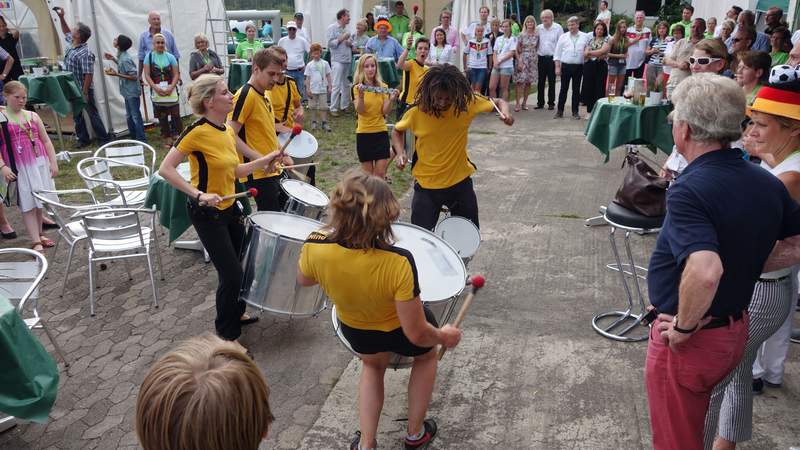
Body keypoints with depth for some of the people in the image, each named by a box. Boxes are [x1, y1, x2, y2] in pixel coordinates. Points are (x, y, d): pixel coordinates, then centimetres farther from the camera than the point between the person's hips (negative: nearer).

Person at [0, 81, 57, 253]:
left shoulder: (32, 116, 9)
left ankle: (39, 235, 25)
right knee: (28, 204, -1)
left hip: (39, 163, 4)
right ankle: (36, 242, 1)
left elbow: (46, 141, 11)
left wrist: (53, 162, 4)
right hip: (18, 167, -4)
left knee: (39, 201, 11)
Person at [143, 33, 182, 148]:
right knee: (162, 116, 6)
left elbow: (176, 74, 1)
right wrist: (156, 88, -14)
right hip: (157, 91, 1)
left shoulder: (170, 57, 3)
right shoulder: (149, 57, 2)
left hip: (170, 90, -1)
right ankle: (168, 138, 14)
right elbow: (147, 75, -2)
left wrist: (171, 87, -13)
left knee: (175, 114, -4)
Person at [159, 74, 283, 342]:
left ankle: (236, 313, 42)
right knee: (232, 274, -3)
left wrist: (263, 161, 2)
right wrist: (198, 194, -30)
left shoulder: (227, 131, 3)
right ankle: (226, 334, 17)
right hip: (207, 213, -8)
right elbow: (165, 169, -22)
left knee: (242, 265, 18)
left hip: (230, 208, 8)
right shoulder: (197, 132, -21)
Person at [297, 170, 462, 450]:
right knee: (426, 356, 35)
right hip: (401, 330, -2)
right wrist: (443, 336, -8)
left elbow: (304, 281, -5)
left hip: (355, 332, 3)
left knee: (373, 365, 38)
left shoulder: (314, 247, -31)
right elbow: (416, 334, -28)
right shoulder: (397, 263, -41)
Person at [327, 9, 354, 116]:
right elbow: (330, 43, -12)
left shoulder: (346, 29, 17)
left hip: (348, 60, 7)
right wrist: (342, 38, -13)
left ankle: (344, 105, 19)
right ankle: (333, 108, -3)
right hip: (338, 60, -7)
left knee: (346, 85, 10)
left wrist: (350, 43, 1)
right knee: (337, 85, -7)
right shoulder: (332, 28, -3)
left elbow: (350, 43, 24)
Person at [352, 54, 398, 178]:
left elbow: (385, 112, -3)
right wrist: (361, 96, -31)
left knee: (381, 174, 0)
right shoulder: (357, 88, -4)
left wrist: (391, 100, -21)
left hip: (381, 132, 2)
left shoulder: (383, 87, 3)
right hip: (364, 134, -2)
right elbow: (359, 111, -15)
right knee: (367, 174, 6)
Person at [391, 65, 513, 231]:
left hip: (460, 181, 2)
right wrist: (400, 153, -13)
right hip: (426, 185, -1)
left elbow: (499, 102, 1)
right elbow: (397, 130, 5)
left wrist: (505, 111, -22)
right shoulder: (416, 112, -16)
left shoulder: (466, 103, -14)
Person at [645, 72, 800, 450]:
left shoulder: (688, 190, -28)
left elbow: (705, 271, -41)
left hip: (689, 342, -7)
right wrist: (746, 266, 5)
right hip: (736, 331, 8)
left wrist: (683, 327, -25)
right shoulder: (767, 184, -3)